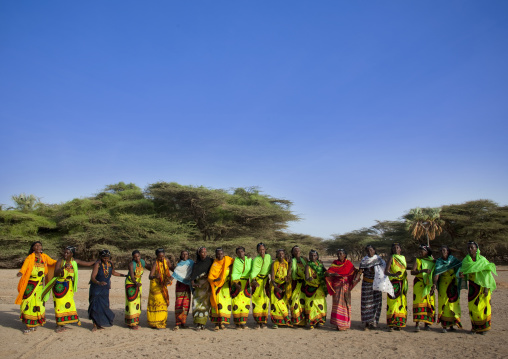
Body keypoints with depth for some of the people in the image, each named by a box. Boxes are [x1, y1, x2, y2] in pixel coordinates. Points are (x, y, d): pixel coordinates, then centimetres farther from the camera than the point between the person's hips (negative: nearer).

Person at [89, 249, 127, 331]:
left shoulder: (110, 263, -1)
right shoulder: (97, 264, -18)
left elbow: (113, 272, 18)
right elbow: (92, 277, -26)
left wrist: (124, 275, 14)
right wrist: (99, 283, -44)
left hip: (105, 288, 5)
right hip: (96, 288, -5)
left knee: (104, 305, 7)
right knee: (95, 305, -6)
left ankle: (99, 324, 21)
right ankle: (95, 325, 5)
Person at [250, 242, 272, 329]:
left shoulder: (269, 257, 2)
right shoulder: (256, 260, -12)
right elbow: (253, 271, -27)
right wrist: (253, 280, -43)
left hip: (265, 280, 3)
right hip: (257, 281, -3)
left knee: (264, 300, -1)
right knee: (257, 300, -5)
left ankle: (263, 322, 5)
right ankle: (259, 322, 1)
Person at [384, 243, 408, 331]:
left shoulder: (403, 258, 13)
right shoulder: (391, 258, -4)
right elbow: (386, 271, -13)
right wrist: (393, 274, -30)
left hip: (403, 284, 6)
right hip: (394, 283, -5)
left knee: (401, 302, 6)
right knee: (393, 303, -8)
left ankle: (398, 324, 13)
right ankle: (391, 324, -6)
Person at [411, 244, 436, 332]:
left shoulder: (433, 261, 12)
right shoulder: (418, 260, 6)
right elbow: (412, 272, -5)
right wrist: (423, 270, -17)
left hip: (429, 285, 3)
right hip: (419, 283, -2)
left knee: (429, 303, -2)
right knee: (419, 302, -11)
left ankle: (427, 324, 6)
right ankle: (417, 324, -14)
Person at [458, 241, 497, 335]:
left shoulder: (482, 260, -6)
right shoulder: (466, 260, 4)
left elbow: (487, 275, -7)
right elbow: (466, 274, 11)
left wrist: (486, 288, -12)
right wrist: (462, 275, -13)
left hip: (482, 286, -3)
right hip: (472, 286, 3)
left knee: (483, 306, -2)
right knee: (472, 307, 1)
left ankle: (484, 327, 9)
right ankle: (475, 327, 10)